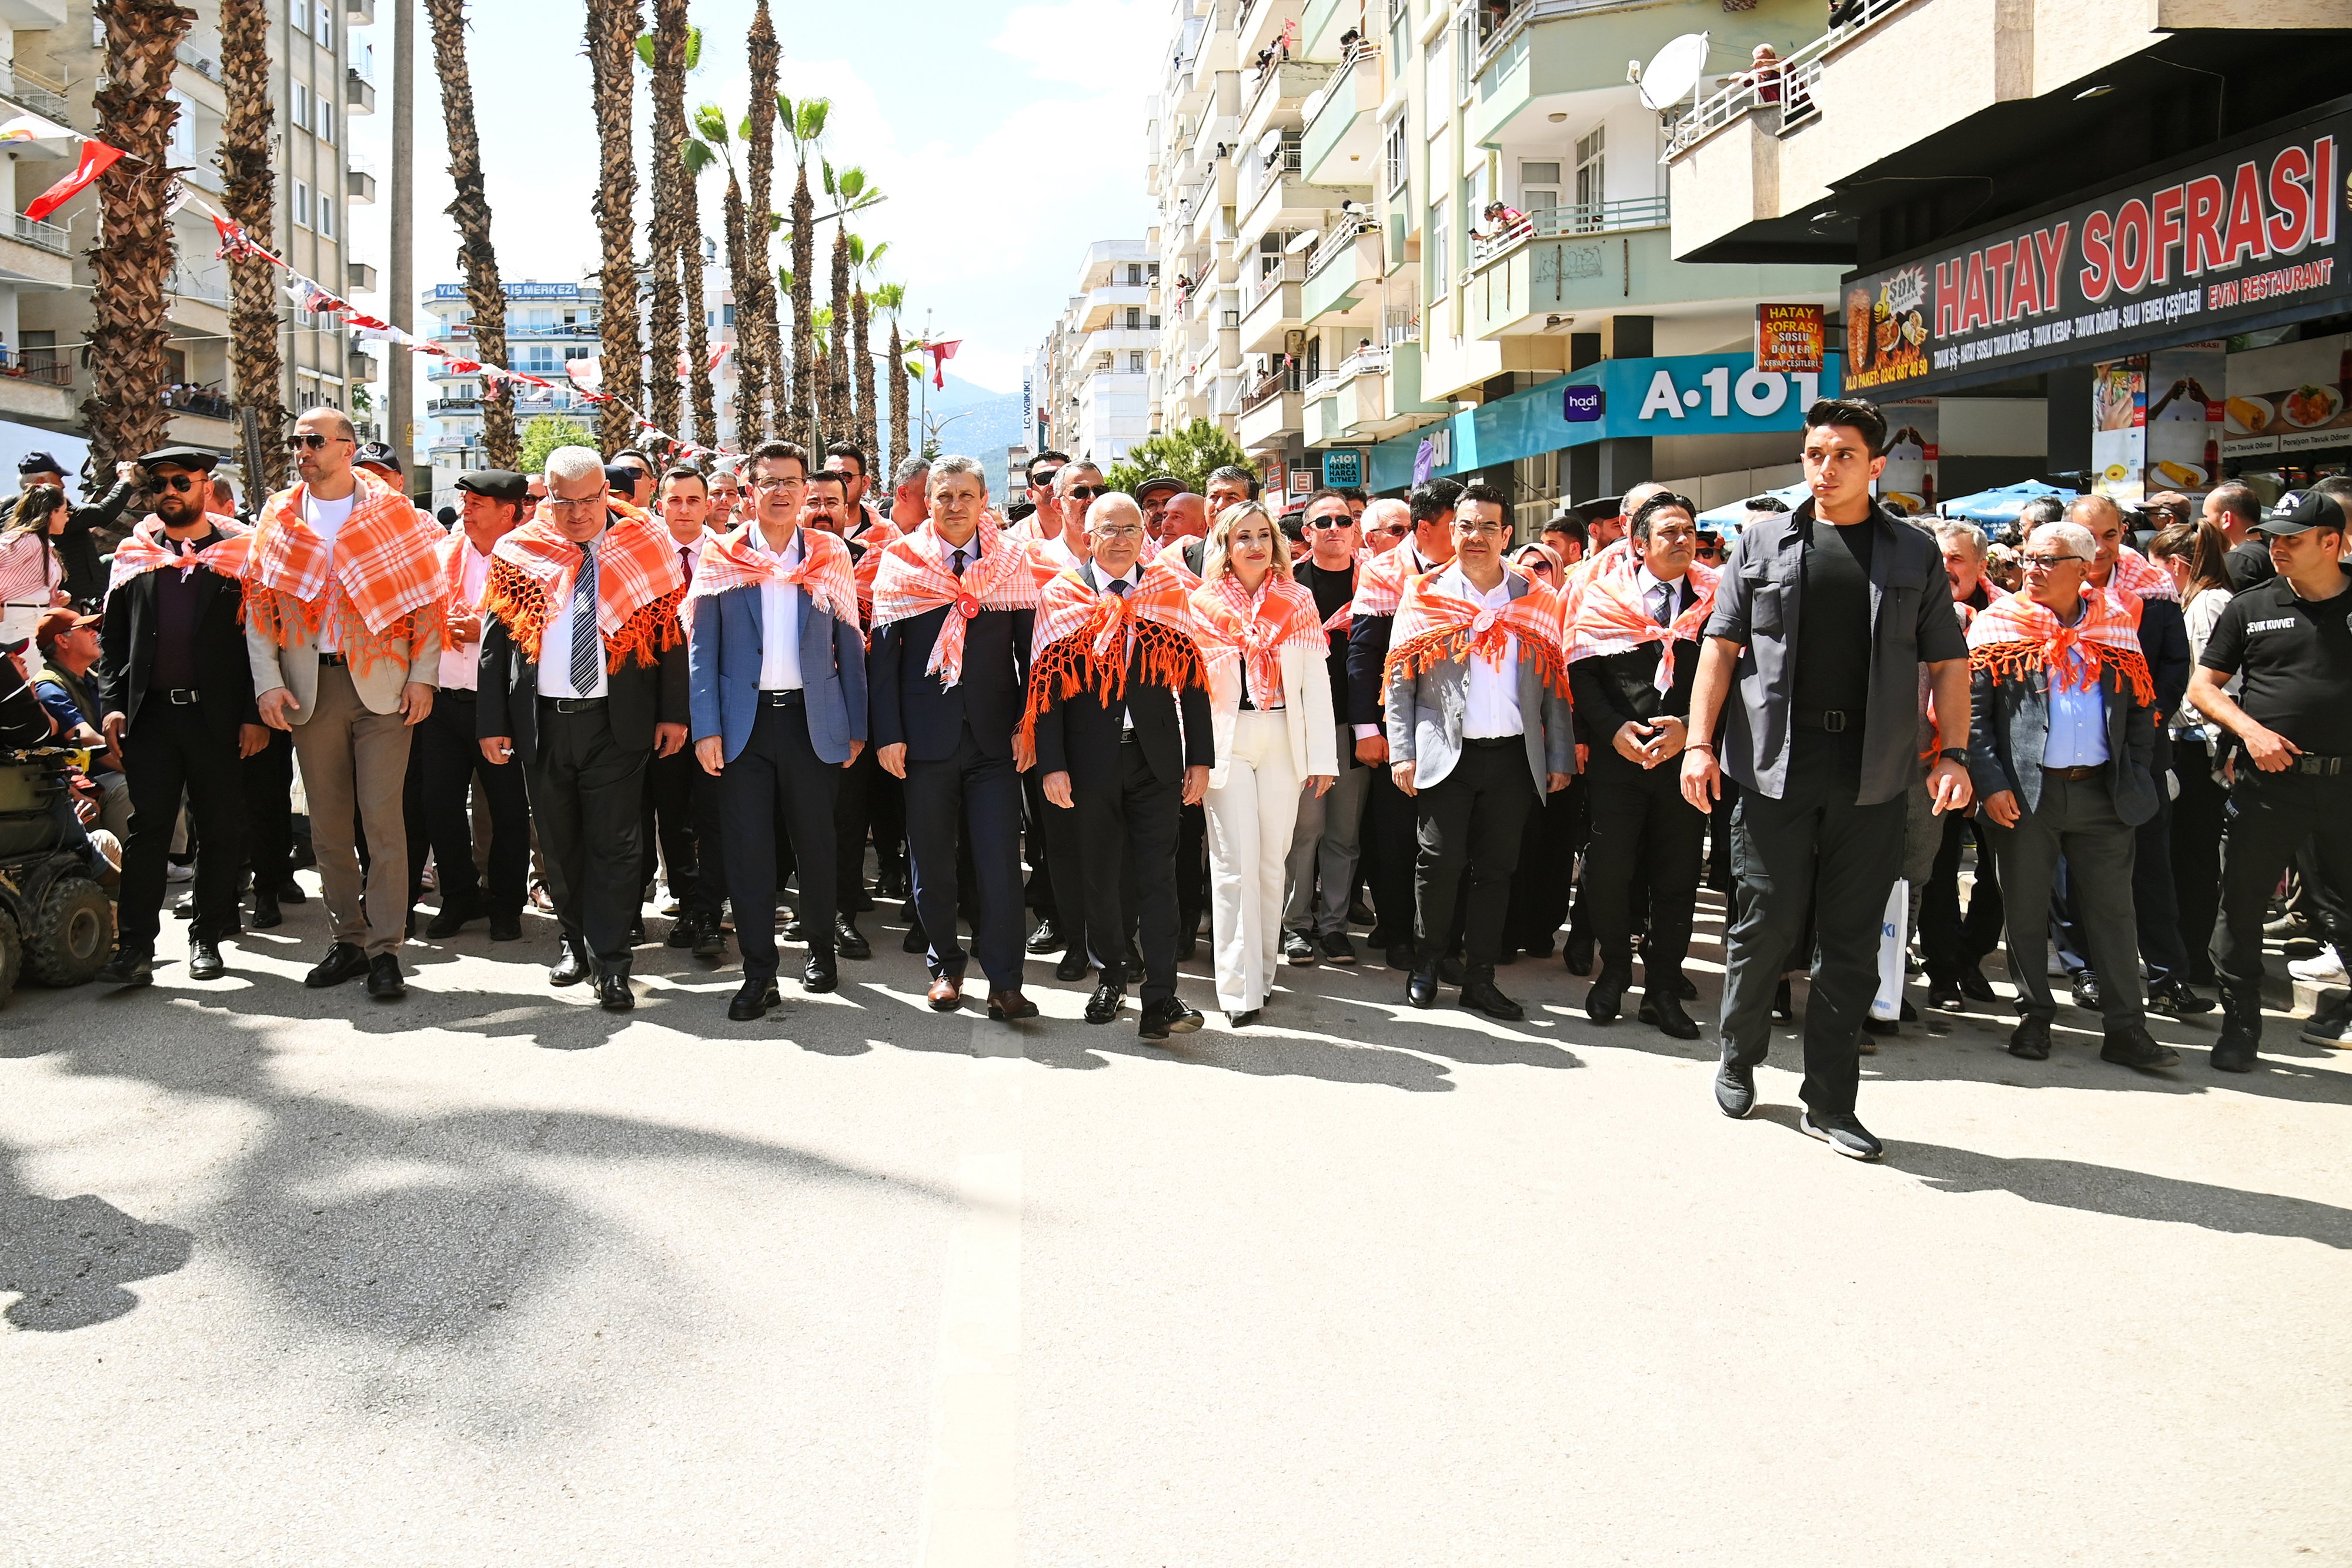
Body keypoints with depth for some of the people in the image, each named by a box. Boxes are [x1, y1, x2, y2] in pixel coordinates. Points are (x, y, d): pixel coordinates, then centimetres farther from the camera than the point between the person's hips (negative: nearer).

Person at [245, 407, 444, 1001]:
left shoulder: (392, 511, 3)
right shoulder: (277, 519, 10)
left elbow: (427, 598, 1)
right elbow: (258, 604, 8)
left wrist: (422, 678, -6)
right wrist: (268, 683, -3)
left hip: (382, 684, -3)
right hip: (310, 688, 3)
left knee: (382, 818, -7)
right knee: (328, 824, 7)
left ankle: (385, 950, -2)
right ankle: (348, 940, 17)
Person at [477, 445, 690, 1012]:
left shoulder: (647, 545, 1)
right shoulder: (518, 552, 5)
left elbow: (672, 631, 2)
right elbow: (496, 640, 7)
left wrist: (673, 711, -4)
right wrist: (492, 721, 3)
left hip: (618, 722, -2)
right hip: (540, 723, 3)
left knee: (614, 843, -4)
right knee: (559, 841, 12)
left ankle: (610, 964, 0)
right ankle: (576, 940, 28)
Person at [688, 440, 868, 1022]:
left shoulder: (831, 556, 7)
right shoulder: (720, 558, 4)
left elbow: (850, 644, 8)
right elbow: (701, 647, 2)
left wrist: (856, 726, 4)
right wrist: (706, 727, -6)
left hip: (813, 720, 1)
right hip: (744, 722, 0)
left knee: (816, 842, 9)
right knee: (747, 848, -2)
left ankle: (821, 950, 27)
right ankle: (759, 974, 5)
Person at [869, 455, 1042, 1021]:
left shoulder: (1013, 562, 5)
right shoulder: (900, 560, 4)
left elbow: (1028, 649, 5)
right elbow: (883, 652, 3)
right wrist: (888, 734, -4)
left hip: (995, 735, 0)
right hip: (926, 734, 0)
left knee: (1000, 860, -6)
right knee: (932, 860, 8)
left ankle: (1004, 982, -1)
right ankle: (946, 967, 24)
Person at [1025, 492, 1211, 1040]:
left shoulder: (1169, 592, 6)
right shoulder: (1060, 596, 2)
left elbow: (1191, 679, 5)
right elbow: (1045, 686, -1)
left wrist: (1200, 758, 0)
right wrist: (1052, 765, -7)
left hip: (1156, 758, 0)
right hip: (1091, 762, 0)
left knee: (1157, 876, -5)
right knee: (1101, 877, 10)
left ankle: (1160, 1001, -7)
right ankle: (1113, 976, 28)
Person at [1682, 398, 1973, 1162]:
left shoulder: (1915, 554, 10)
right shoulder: (1762, 542, 8)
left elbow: (1947, 663, 9)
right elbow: (1721, 647, 6)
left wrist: (1952, 753, -4)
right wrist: (1700, 742, -4)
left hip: (1873, 778, 1)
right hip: (1774, 767, -1)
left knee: (1851, 942, 5)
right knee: (1765, 926, 2)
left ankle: (1830, 1101, 15)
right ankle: (1738, 1060, 26)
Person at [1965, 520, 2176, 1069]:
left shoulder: (2116, 625, 9)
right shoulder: (2000, 625, 2)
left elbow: (2141, 711, 12)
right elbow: (1972, 711, -3)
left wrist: (2136, 778, 3)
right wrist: (1990, 783, -11)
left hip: (2103, 793, 2)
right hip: (2025, 792, -1)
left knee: (2113, 911, 4)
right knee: (2026, 909, 6)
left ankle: (2126, 1029, 10)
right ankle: (2034, 1018, 18)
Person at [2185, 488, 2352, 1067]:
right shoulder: (2251, 606, 5)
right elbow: (2202, 685, 6)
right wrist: (2251, 730, -10)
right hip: (2268, 780, 0)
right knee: (2241, 901, -1)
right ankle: (2239, 1025, 11)